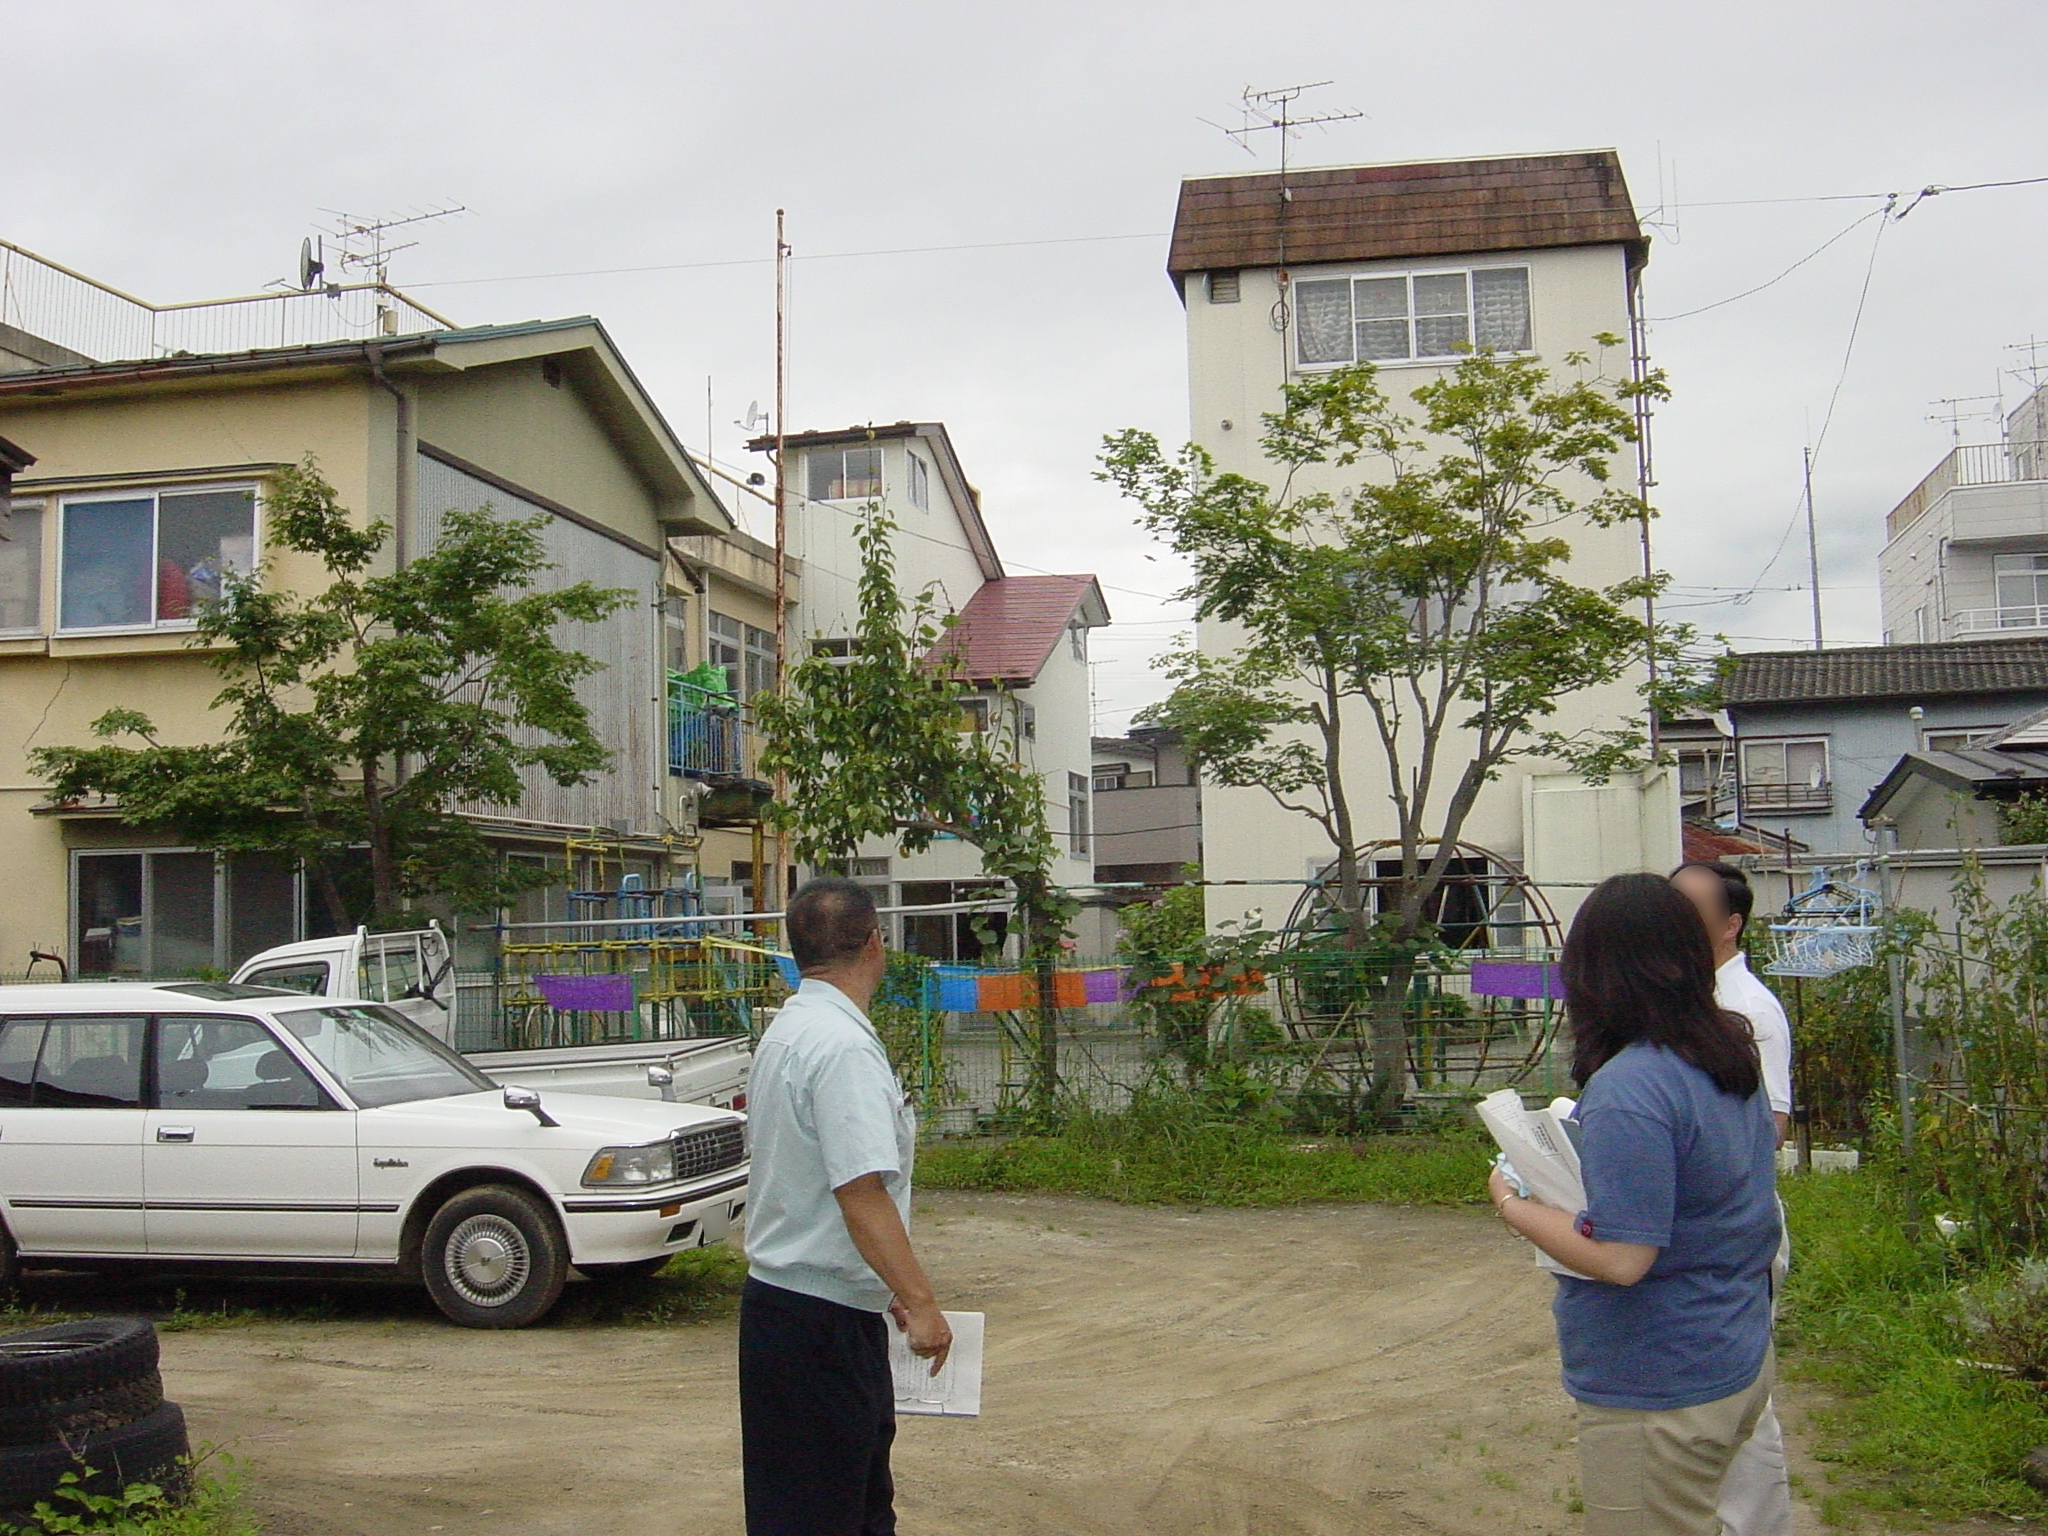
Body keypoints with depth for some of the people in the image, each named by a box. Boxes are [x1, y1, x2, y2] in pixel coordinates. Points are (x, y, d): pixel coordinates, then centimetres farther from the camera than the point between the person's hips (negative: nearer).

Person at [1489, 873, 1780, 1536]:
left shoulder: (1627, 1090, -26)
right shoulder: (1732, 1060, 2)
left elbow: (1619, 1258, -28)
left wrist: (1512, 1204, -13)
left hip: (1657, 1394, -9)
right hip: (1741, 1363, 9)